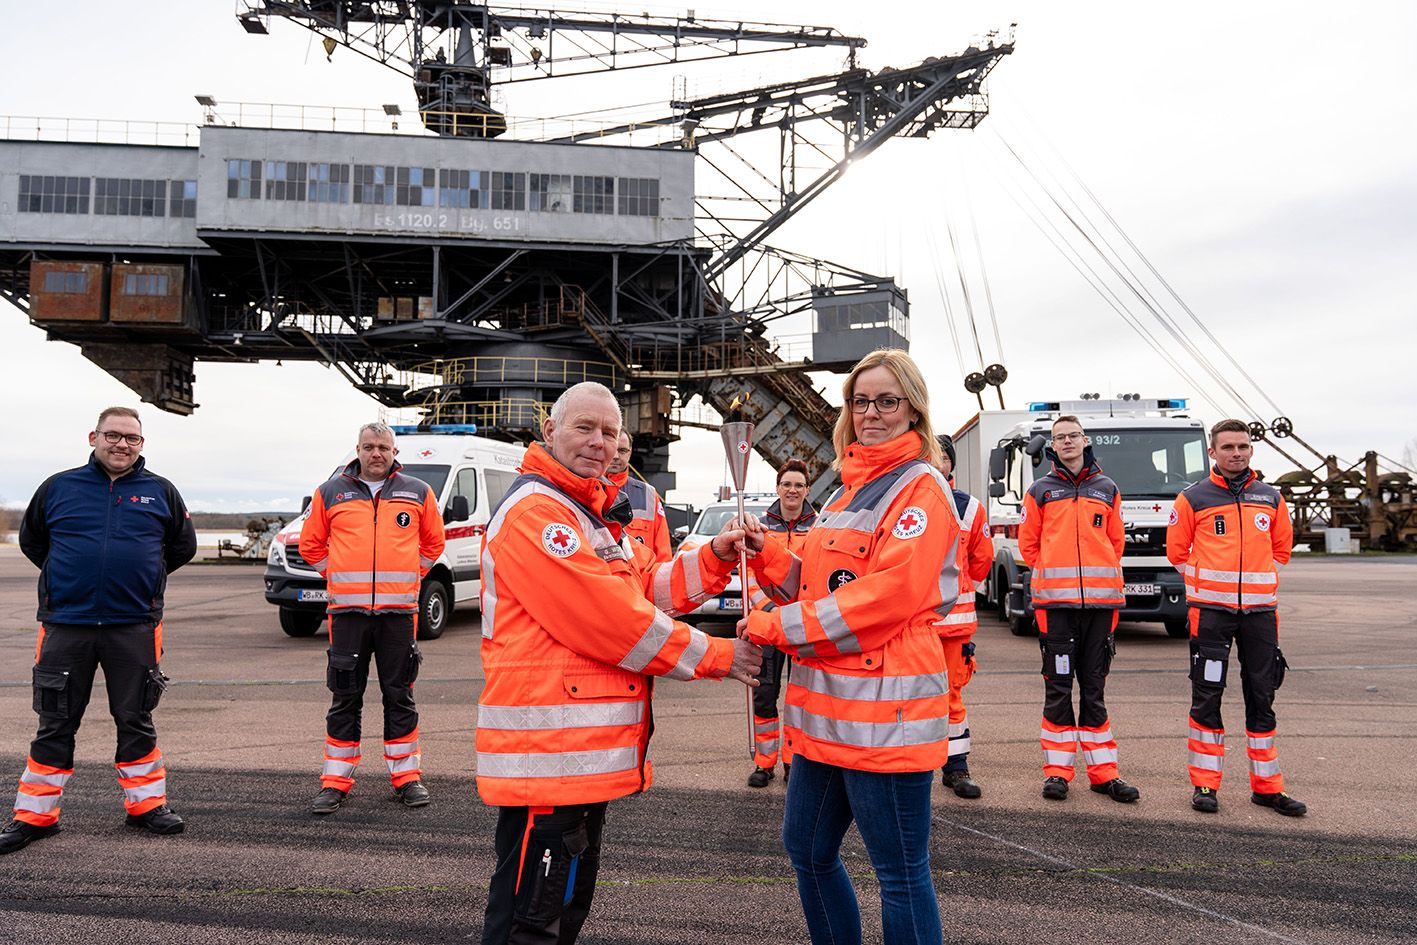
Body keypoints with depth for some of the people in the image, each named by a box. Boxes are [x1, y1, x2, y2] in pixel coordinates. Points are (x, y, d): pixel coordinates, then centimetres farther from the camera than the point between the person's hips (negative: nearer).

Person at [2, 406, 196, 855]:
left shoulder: (160, 492, 3)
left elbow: (184, 546, 15)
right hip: (65, 626, 0)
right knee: (56, 724, 8)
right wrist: (67, 576, 11)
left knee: (136, 721, 9)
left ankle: (146, 803, 21)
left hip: (135, 628, 0)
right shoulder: (58, 487, 3)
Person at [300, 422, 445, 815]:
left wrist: (407, 575, 9)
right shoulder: (330, 494, 6)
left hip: (399, 610, 0)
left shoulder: (418, 493, 6)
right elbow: (311, 543, 14)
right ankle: (336, 780, 15)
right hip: (347, 610, 0)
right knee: (345, 697, 5)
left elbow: (433, 542, 15)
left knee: (399, 694, 7)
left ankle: (406, 775, 16)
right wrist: (339, 576, 8)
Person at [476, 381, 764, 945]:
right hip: (545, 752, -11)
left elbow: (649, 586, 12)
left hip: (589, 750, 11)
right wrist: (716, 657, -14)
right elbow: (606, 616, -21)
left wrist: (715, 557, -4)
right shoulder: (533, 511, -16)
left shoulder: (595, 513, 18)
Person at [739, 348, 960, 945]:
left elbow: (887, 594, -21)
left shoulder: (921, 490, -9)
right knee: (806, 849, 19)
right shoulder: (848, 491, 18)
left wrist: (779, 626, -17)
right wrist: (767, 557, 2)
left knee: (900, 873, 4)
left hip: (884, 706, -9)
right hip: (826, 705, 9)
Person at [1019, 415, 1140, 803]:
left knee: (1094, 687, 8)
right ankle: (1057, 771, 8)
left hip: (1100, 600, 2)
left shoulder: (1107, 489, 12)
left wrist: (1099, 576, 9)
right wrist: (1050, 576, 5)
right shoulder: (1040, 491, 6)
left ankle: (1103, 772, 14)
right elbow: (1028, 542, 8)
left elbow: (1116, 541, 15)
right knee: (1058, 686, 1)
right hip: (1055, 602, -2)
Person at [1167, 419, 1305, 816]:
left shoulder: (1270, 498, 10)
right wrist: (1207, 583, 4)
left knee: (1261, 698, 9)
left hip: (1260, 611, 3)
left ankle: (1267, 786, 18)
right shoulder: (1193, 498, -1)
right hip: (1211, 611, -3)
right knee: (1207, 697, 0)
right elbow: (1177, 551, 5)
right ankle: (1204, 784, 8)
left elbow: (1282, 548, 19)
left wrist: (1258, 583, 12)